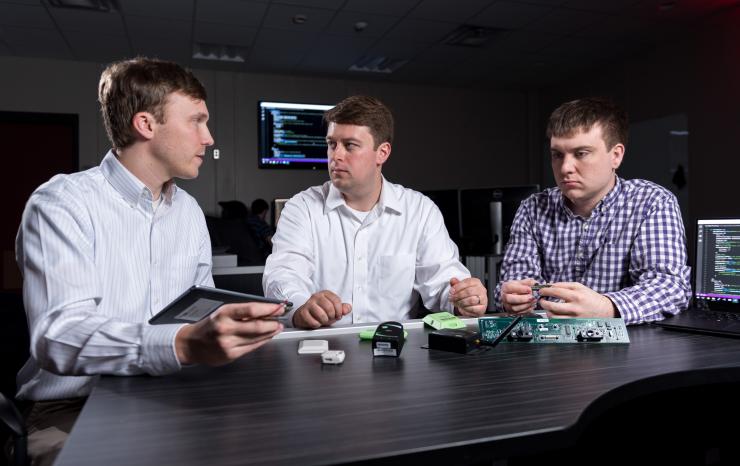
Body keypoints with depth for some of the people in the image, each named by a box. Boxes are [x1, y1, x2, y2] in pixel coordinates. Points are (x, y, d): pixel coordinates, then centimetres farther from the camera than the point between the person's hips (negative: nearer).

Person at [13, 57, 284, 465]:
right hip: (76, 407, -5)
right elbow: (59, 337, -25)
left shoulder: (190, 211, 10)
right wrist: (184, 345, -40)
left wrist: (237, 324, -10)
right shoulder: (62, 204, -12)